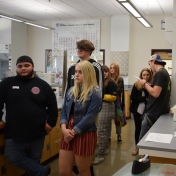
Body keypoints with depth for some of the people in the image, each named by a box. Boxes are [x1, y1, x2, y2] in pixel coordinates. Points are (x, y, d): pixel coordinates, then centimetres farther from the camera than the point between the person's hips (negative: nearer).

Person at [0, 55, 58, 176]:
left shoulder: (42, 85, 2)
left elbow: (52, 106, 5)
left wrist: (51, 122, -1)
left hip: (37, 134, 0)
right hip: (14, 134, 0)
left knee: (34, 161, 11)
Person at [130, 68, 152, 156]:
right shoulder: (136, 84, -3)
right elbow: (132, 97, -9)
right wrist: (145, 98, -16)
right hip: (137, 110, 1)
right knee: (138, 128, 12)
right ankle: (137, 147, 26)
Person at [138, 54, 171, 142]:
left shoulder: (159, 73, -16)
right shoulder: (165, 72, 15)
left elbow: (155, 93, -24)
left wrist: (145, 84, -10)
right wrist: (148, 85, 13)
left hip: (154, 113, -10)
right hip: (161, 111, 10)